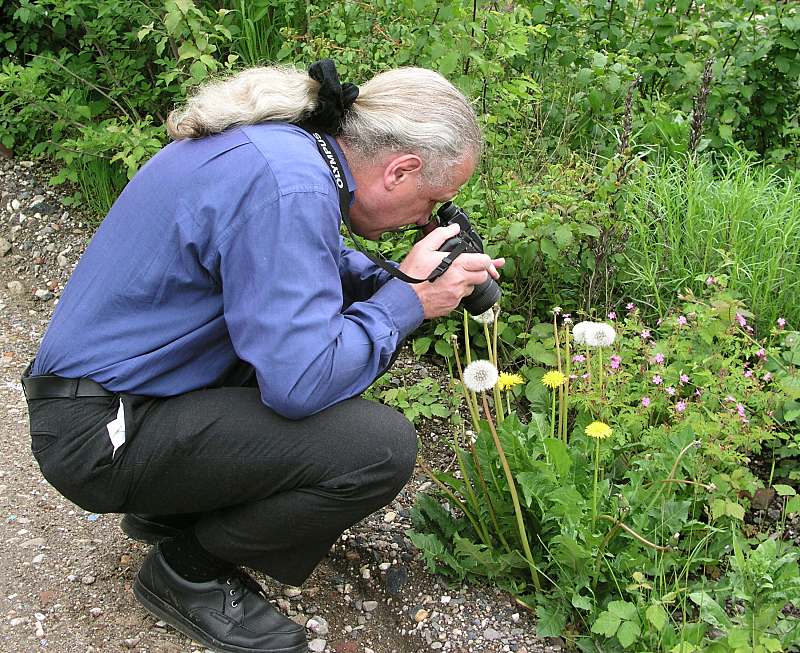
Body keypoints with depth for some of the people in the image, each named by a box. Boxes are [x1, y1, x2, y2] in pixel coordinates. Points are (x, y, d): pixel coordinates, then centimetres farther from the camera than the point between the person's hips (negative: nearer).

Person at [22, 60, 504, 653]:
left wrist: (397, 279, 3)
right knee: (381, 446, -21)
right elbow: (301, 382, -30)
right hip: (101, 434, -10)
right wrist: (409, 301, -15)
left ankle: (170, 505, 19)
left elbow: (306, 261, 20)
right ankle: (188, 570, 3)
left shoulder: (287, 141, 3)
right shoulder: (289, 185, -26)